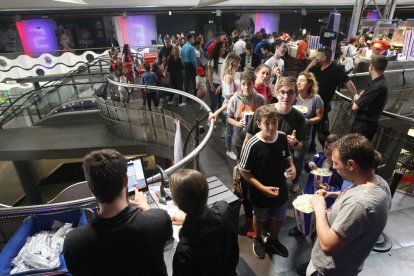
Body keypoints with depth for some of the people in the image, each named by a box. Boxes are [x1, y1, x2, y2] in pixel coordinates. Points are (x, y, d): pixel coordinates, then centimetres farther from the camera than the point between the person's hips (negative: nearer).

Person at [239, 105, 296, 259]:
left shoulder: (282, 137, -15)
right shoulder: (253, 145, -29)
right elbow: (244, 171, -19)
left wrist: (292, 168, -15)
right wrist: (262, 188, -24)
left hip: (281, 189, 4)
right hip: (261, 193, -4)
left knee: (279, 217, 27)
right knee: (260, 218, 24)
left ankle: (273, 240, 58)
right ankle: (258, 240, 56)